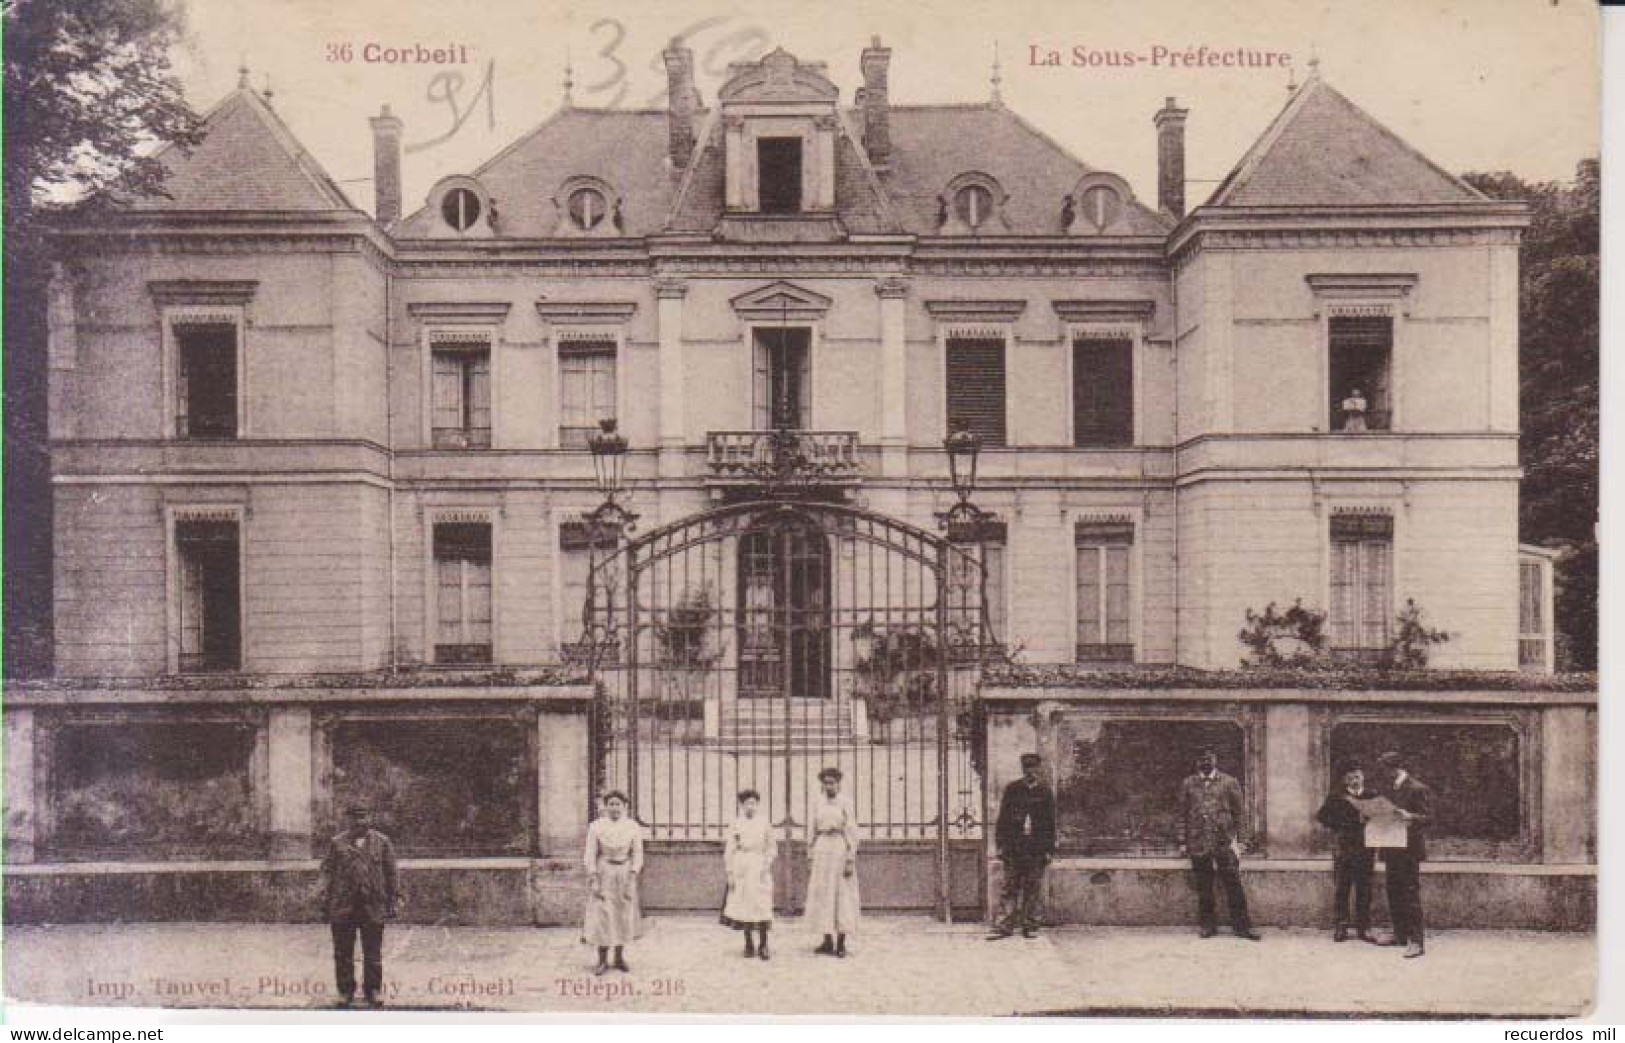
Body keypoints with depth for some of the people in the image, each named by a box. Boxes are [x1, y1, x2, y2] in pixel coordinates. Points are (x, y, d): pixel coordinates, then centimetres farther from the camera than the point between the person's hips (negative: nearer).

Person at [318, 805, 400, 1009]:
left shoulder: (382, 843, 7)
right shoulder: (337, 843, 7)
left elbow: (392, 873, 8)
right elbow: (327, 872, 6)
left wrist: (394, 900, 3)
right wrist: (325, 902, -1)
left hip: (373, 907, 0)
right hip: (342, 906, 0)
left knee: (373, 953, 5)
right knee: (343, 953, 7)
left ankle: (373, 989, 18)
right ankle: (345, 990, 19)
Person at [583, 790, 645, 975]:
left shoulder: (633, 827, -1)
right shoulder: (596, 826, -5)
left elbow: (637, 855, 0)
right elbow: (590, 855, -4)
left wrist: (631, 879, -9)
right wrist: (594, 881, -10)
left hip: (625, 874, 2)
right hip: (603, 874, -2)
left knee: (624, 916, 6)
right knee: (602, 917, -4)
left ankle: (619, 958, 18)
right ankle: (602, 960, 5)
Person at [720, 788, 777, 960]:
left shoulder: (764, 822, 5)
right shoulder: (736, 824, 3)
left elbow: (772, 847, 9)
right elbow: (729, 850, 5)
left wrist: (767, 864, -5)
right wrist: (730, 872, 0)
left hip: (759, 866, 0)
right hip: (741, 866, 0)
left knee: (762, 906, -7)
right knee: (744, 906, 2)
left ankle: (763, 946, 0)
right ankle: (749, 945, 12)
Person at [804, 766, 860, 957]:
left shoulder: (845, 803, -4)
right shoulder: (817, 802, 6)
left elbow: (852, 832, -5)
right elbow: (811, 829, 10)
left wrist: (851, 860, -10)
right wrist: (810, 855, 6)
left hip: (840, 848, -4)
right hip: (821, 850, 4)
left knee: (843, 895, -1)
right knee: (822, 894, 5)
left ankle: (841, 943, 3)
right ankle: (828, 942, 13)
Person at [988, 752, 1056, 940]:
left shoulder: (1045, 791, 6)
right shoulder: (1012, 789, 8)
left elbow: (1050, 822, 7)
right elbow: (1002, 818, 9)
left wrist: (1049, 849, 2)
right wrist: (1001, 845, 2)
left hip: (1037, 849, 0)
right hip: (1013, 846, 0)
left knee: (1033, 888, 2)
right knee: (1010, 887, -2)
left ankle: (1030, 925, 11)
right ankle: (1006, 925, 0)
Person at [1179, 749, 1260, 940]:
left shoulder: (1229, 783, 7)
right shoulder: (1188, 784, 11)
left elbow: (1238, 813, 6)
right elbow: (1183, 814, 12)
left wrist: (1237, 840, -2)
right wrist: (1184, 842, 6)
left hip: (1225, 842, -1)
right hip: (1198, 843, 1)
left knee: (1233, 885, -4)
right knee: (1203, 888, 4)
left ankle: (1241, 925, 3)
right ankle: (1208, 925, 13)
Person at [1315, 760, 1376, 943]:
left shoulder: (1372, 797, 8)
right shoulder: (1336, 797, 5)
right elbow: (1321, 816, 2)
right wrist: (1338, 828, -6)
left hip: (1365, 850, 1)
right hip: (1343, 850, -1)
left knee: (1364, 892, 3)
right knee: (1340, 890, 0)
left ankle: (1363, 928, 11)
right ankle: (1340, 928, 5)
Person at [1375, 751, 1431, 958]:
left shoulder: (1417, 789, -10)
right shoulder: (1390, 788, 16)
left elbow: (1428, 817, -13)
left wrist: (1410, 817, -30)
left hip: (1409, 849, -8)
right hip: (1392, 849, 9)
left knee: (1410, 893, -9)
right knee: (1394, 893, 13)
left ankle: (1416, 941, -7)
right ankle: (1400, 934, 23)